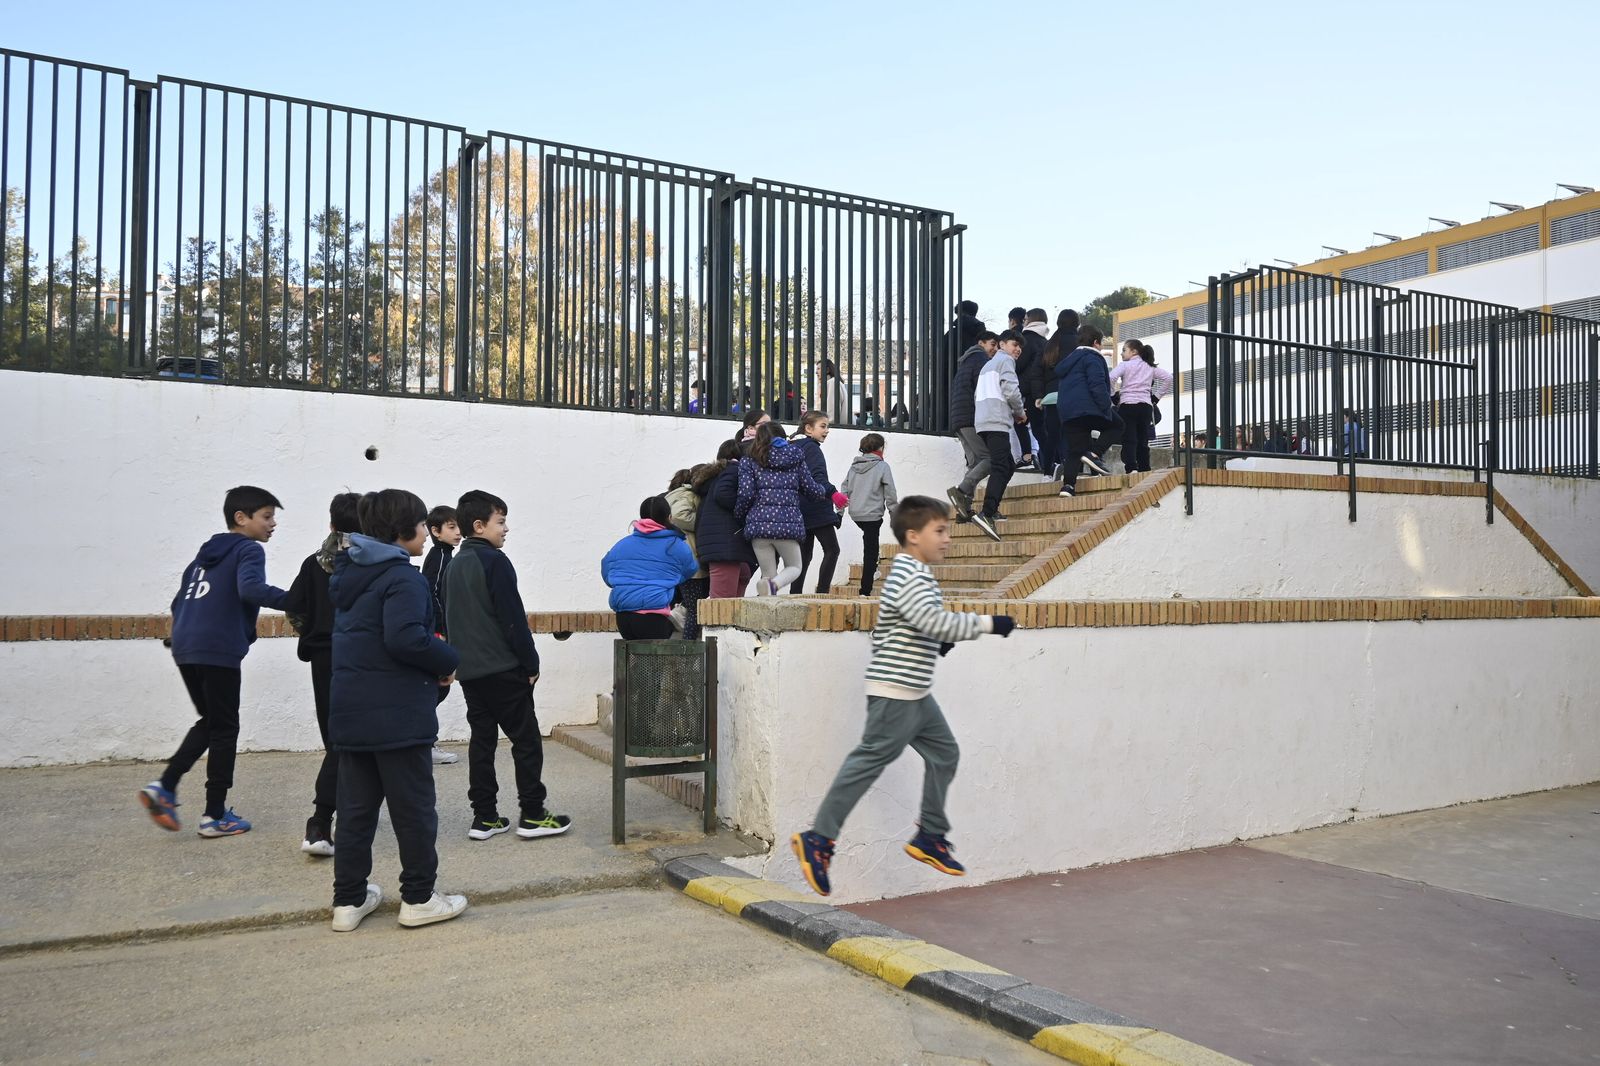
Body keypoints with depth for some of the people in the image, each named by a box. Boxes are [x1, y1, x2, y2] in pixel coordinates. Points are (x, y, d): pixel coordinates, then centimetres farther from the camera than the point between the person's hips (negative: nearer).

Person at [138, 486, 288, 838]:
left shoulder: (206, 554, 23)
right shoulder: (248, 550, -3)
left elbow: (178, 602, 24)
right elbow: (251, 589, -24)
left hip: (185, 649, 8)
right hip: (219, 651, -8)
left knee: (209, 722, 21)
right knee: (224, 729, 3)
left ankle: (164, 786, 9)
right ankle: (216, 815, 9)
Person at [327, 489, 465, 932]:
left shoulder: (348, 573, 13)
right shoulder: (402, 577, -16)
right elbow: (406, 639, -28)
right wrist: (448, 662, -11)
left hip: (350, 712, 8)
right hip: (397, 714, -8)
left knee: (356, 807, 14)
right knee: (414, 807, 4)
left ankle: (348, 899, 21)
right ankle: (419, 898, 13)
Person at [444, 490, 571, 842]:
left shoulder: (453, 567, 14)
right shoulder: (494, 561, -12)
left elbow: (450, 619, 18)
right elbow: (514, 618, -15)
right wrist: (531, 664, -10)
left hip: (468, 670, 8)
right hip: (503, 668, -8)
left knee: (481, 739, 10)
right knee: (526, 739, -1)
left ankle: (484, 816, 11)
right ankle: (532, 815, 1)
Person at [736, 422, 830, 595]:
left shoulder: (749, 461, 8)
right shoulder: (795, 457, 14)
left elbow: (746, 494, -3)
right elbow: (811, 489, 17)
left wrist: (738, 516, 14)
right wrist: (825, 492, 40)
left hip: (759, 524, 0)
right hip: (789, 523, 0)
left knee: (769, 573, 13)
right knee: (794, 567, 18)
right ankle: (774, 585, -16)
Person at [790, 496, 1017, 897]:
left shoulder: (915, 574, 15)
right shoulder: (910, 578, -17)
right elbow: (937, 622, -28)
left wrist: (939, 642, 9)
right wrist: (988, 622, -22)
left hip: (916, 693, 10)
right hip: (895, 693, -10)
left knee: (944, 753, 13)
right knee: (869, 761, -6)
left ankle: (930, 837, 23)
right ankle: (818, 840, -1)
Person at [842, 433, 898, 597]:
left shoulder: (854, 466, 10)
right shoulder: (882, 466, -6)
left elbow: (845, 489, 10)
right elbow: (890, 493, -5)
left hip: (855, 514, 6)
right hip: (872, 514, -6)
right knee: (870, 552, -2)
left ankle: (872, 570, 28)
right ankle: (865, 591, -2)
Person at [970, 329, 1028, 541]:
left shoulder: (988, 365, 30)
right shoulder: (1006, 360, 3)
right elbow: (1010, 390, -11)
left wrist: (1013, 413, 21)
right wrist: (1020, 412, 6)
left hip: (982, 421, 9)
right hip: (997, 421, -9)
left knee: (1007, 466, 16)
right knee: (1000, 468, -17)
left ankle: (992, 509, 9)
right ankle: (986, 514, -31)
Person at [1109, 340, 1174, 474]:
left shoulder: (1124, 365, 0)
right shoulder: (1150, 367, 15)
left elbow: (1110, 379, -15)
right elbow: (1169, 377, 9)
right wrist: (1156, 396, 12)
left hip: (1128, 405, -4)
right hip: (1146, 406, 4)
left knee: (1129, 439, -8)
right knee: (1143, 440, 9)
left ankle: (1131, 467, -24)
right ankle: (1145, 470, 7)